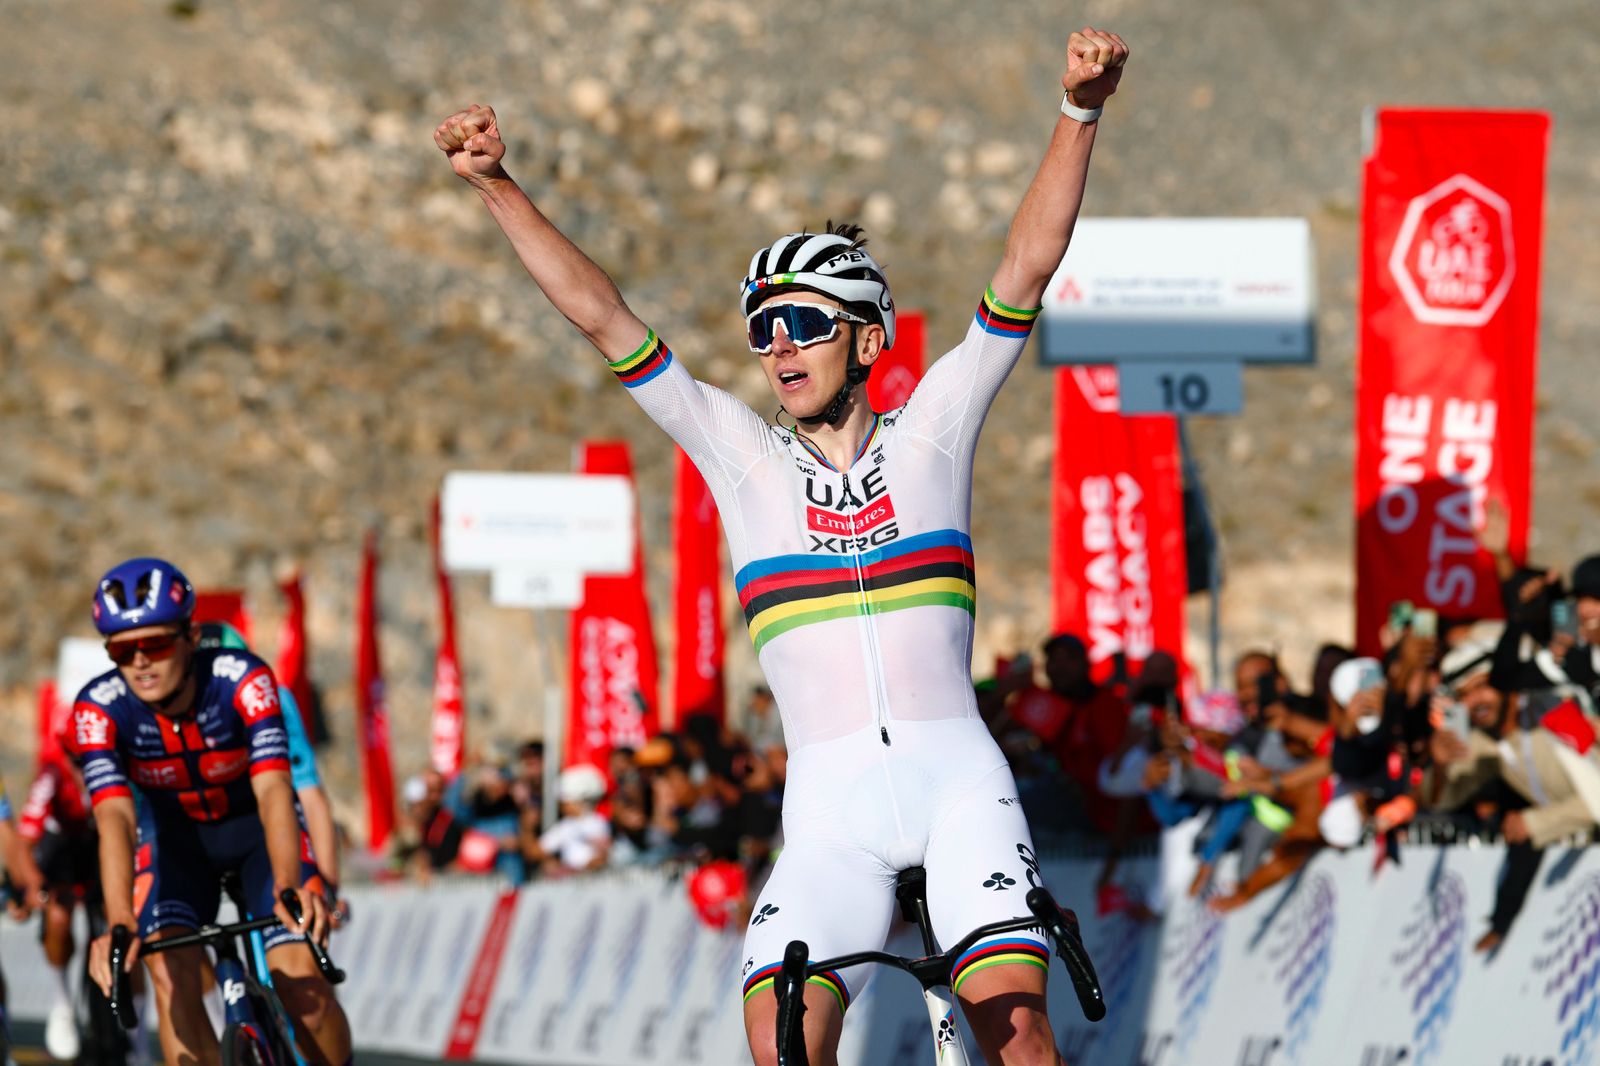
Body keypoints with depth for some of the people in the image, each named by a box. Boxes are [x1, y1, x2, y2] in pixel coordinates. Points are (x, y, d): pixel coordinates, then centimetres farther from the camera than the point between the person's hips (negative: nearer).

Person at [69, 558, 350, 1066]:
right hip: (176, 837, 1)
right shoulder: (98, 708, -27)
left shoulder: (241, 679, -32)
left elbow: (273, 792, -42)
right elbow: (115, 818, -38)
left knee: (301, 985, -17)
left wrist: (288, 886, -60)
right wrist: (119, 925, -55)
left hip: (255, 828, -1)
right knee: (171, 974, -23)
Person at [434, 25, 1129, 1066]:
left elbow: (1025, 273, 2)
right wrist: (498, 187, 0)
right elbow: (602, 316, 7)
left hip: (956, 777, -1)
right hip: (831, 804, 1)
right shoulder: (744, 455, 12)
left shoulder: (931, 432, 11)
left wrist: (1080, 114, -8)